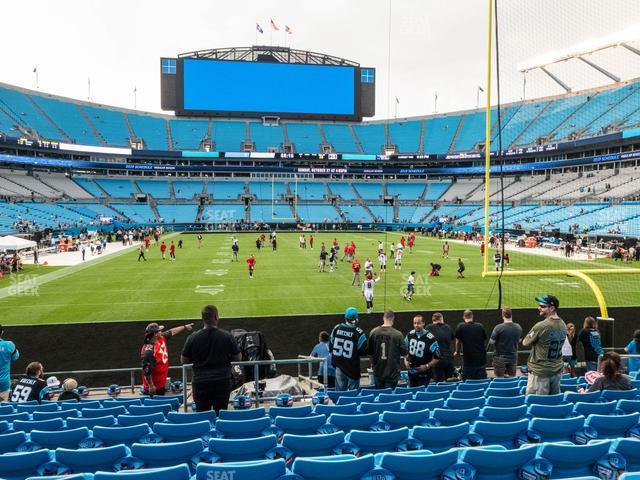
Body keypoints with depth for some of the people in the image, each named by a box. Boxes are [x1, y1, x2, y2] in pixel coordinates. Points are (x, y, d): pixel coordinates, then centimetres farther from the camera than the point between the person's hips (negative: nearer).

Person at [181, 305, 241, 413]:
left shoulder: (193, 337, -7)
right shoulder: (227, 336, -7)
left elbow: (183, 360, 5)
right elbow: (238, 358, 2)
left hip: (201, 383, 0)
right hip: (222, 381, 0)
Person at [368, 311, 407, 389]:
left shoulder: (373, 332, -8)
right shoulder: (398, 334, -17)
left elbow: (369, 351, 0)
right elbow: (403, 353, -10)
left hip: (377, 371, 3)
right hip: (392, 373, -3)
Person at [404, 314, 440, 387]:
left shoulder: (430, 339, -17)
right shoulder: (410, 335, 0)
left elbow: (437, 358, -12)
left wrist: (427, 366, -19)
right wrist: (405, 360, 2)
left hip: (424, 374, -5)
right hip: (411, 372, 5)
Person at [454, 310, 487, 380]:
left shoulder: (461, 326, -6)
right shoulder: (480, 326, 1)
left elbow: (458, 341, 4)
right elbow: (484, 339, 13)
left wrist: (457, 352, 22)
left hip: (468, 361, -3)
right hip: (481, 360, 3)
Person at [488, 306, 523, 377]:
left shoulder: (498, 328, -20)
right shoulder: (518, 327, -3)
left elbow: (491, 342, -13)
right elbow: (519, 341, 12)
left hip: (500, 358, -4)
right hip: (513, 358, 4)